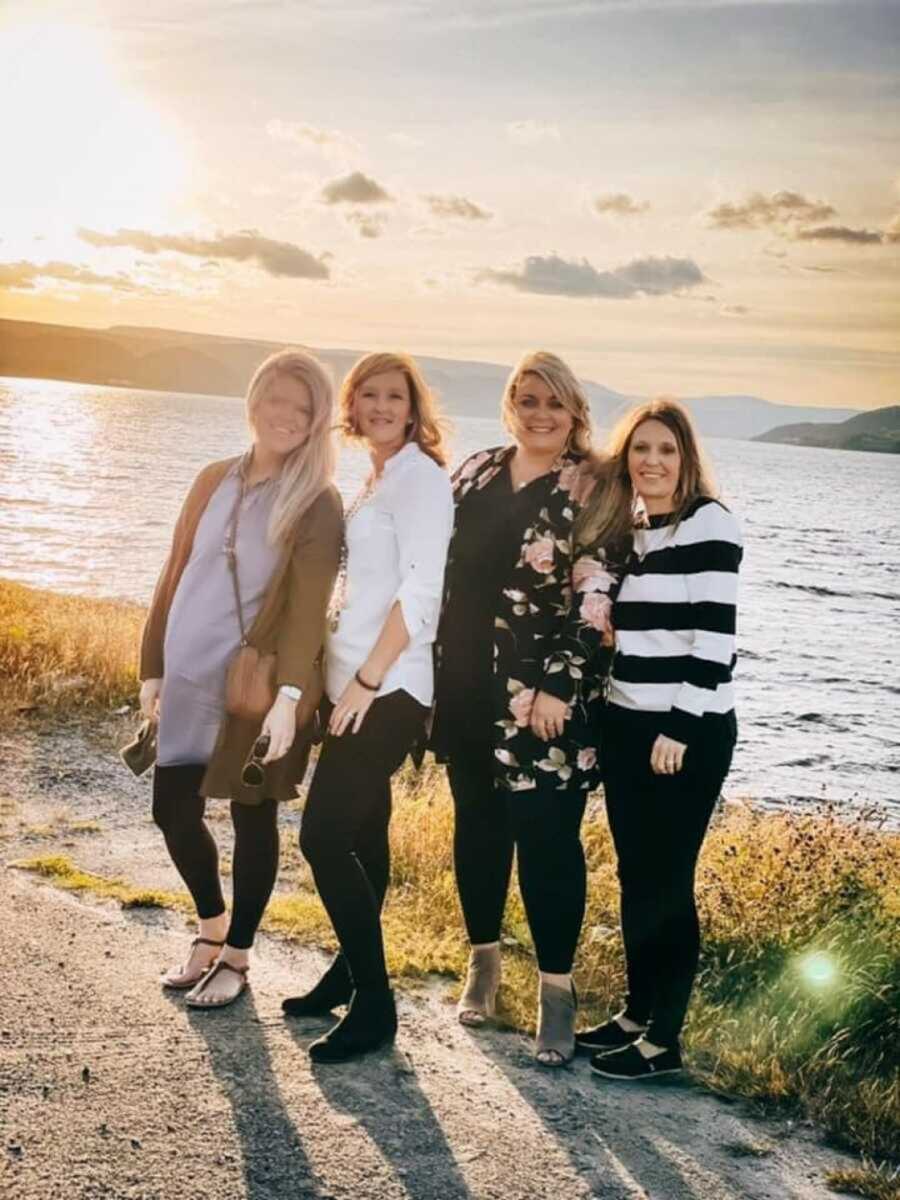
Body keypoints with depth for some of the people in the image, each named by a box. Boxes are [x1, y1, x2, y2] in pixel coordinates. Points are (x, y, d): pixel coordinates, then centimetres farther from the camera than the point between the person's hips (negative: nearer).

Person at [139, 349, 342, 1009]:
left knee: (253, 817, 7)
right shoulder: (215, 480, 9)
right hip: (189, 678, 5)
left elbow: (308, 604, -16)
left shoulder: (317, 503, -8)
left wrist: (288, 692, -26)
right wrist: (153, 666, 10)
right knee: (174, 809, 10)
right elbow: (176, 576, 11)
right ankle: (212, 930, 34)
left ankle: (237, 956, 24)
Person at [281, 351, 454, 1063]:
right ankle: (351, 973, 27)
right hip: (353, 684, 8)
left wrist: (367, 679, -19)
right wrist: (341, 678, 15)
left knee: (324, 836, -11)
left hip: (386, 691, -8)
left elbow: (419, 591, -19)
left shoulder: (421, 476, -10)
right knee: (360, 834, 15)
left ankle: (375, 1004, -1)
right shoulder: (378, 478, 15)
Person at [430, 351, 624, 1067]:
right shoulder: (476, 474, 10)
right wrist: (439, 672, 11)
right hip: (469, 685, 5)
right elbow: (448, 572, 15)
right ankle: (484, 961, 31)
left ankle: (557, 989, 10)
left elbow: (596, 599, -12)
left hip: (550, 695, -5)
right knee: (478, 825, 14)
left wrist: (557, 688, -17)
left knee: (547, 838, -3)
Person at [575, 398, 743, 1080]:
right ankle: (637, 1014, 25)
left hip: (688, 734, -7)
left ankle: (664, 1040, 9)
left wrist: (681, 729, -18)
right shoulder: (631, 531, 13)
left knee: (666, 883, -2)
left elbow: (714, 638, -16)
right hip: (628, 727, 7)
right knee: (634, 877, 12)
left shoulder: (708, 525, -10)